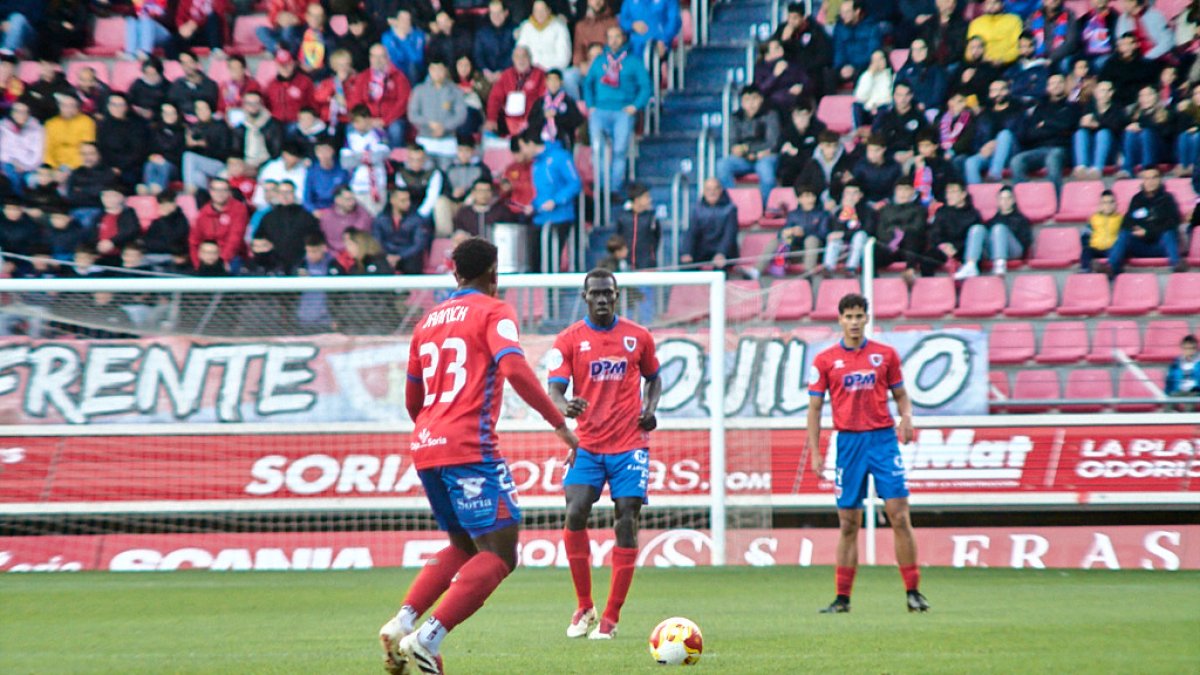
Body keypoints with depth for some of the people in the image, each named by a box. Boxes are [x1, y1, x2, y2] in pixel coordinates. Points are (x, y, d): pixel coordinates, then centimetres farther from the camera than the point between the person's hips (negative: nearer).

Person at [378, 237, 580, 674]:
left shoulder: (428, 321, 20)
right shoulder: (493, 312, 0)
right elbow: (514, 368, -17)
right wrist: (559, 423, -18)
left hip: (425, 448, 8)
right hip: (470, 448, -8)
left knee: (464, 547, 22)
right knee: (499, 553, -6)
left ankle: (401, 626, 4)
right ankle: (429, 639, -22)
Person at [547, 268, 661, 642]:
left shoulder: (639, 337, 6)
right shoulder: (569, 339, 1)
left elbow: (653, 378, 22)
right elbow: (554, 389, -8)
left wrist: (650, 410, 2)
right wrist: (564, 407, -31)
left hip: (630, 445, 1)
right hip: (587, 445, -1)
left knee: (626, 523, -6)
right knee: (575, 513, -17)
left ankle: (610, 618, 1)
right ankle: (584, 608, -1)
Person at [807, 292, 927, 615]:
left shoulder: (885, 355, 7)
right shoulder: (825, 360, 5)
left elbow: (900, 394, 14)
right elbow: (814, 407, 7)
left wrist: (906, 417, -8)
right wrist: (815, 452, 0)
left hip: (884, 439, 0)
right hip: (848, 441, 0)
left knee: (899, 517, -7)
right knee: (848, 524, 2)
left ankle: (913, 593, -4)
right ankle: (842, 598, 7)